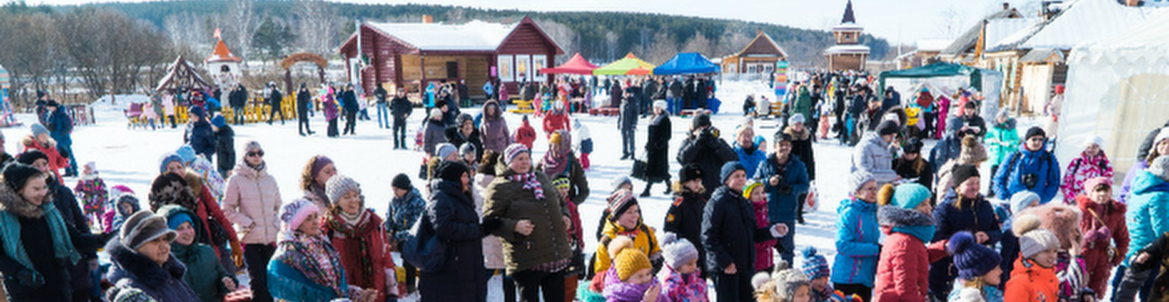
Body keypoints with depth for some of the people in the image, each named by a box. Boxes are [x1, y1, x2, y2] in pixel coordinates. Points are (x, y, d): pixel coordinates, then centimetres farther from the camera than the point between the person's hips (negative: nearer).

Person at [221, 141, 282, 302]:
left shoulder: (270, 179, 10)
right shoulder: (236, 180, -1)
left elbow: (279, 206, 19)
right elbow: (227, 210, 0)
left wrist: (277, 224, 5)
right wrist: (246, 223, -10)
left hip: (271, 237, 4)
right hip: (249, 238, -4)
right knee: (258, 281, -7)